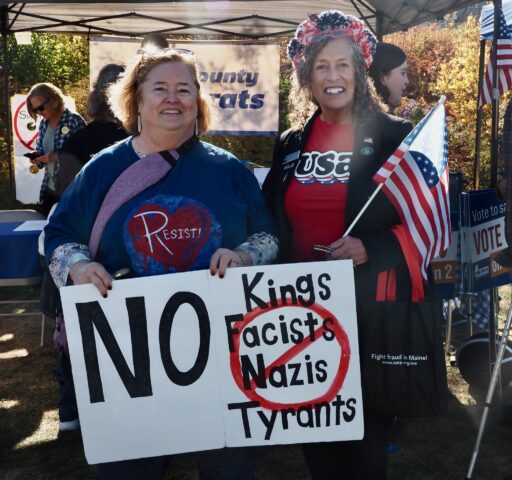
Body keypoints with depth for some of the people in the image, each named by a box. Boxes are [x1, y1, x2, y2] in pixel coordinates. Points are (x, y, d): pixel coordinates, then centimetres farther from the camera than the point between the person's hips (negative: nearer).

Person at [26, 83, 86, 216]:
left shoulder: (74, 120, -12)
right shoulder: (43, 124, 9)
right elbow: (41, 151, 16)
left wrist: (59, 156, -24)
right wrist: (37, 158, -7)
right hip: (49, 189, 7)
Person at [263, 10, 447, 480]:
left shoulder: (395, 136, -4)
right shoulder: (290, 144, 8)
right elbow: (273, 225, 16)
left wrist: (372, 249, -20)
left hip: (375, 308, -3)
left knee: (369, 437, 9)